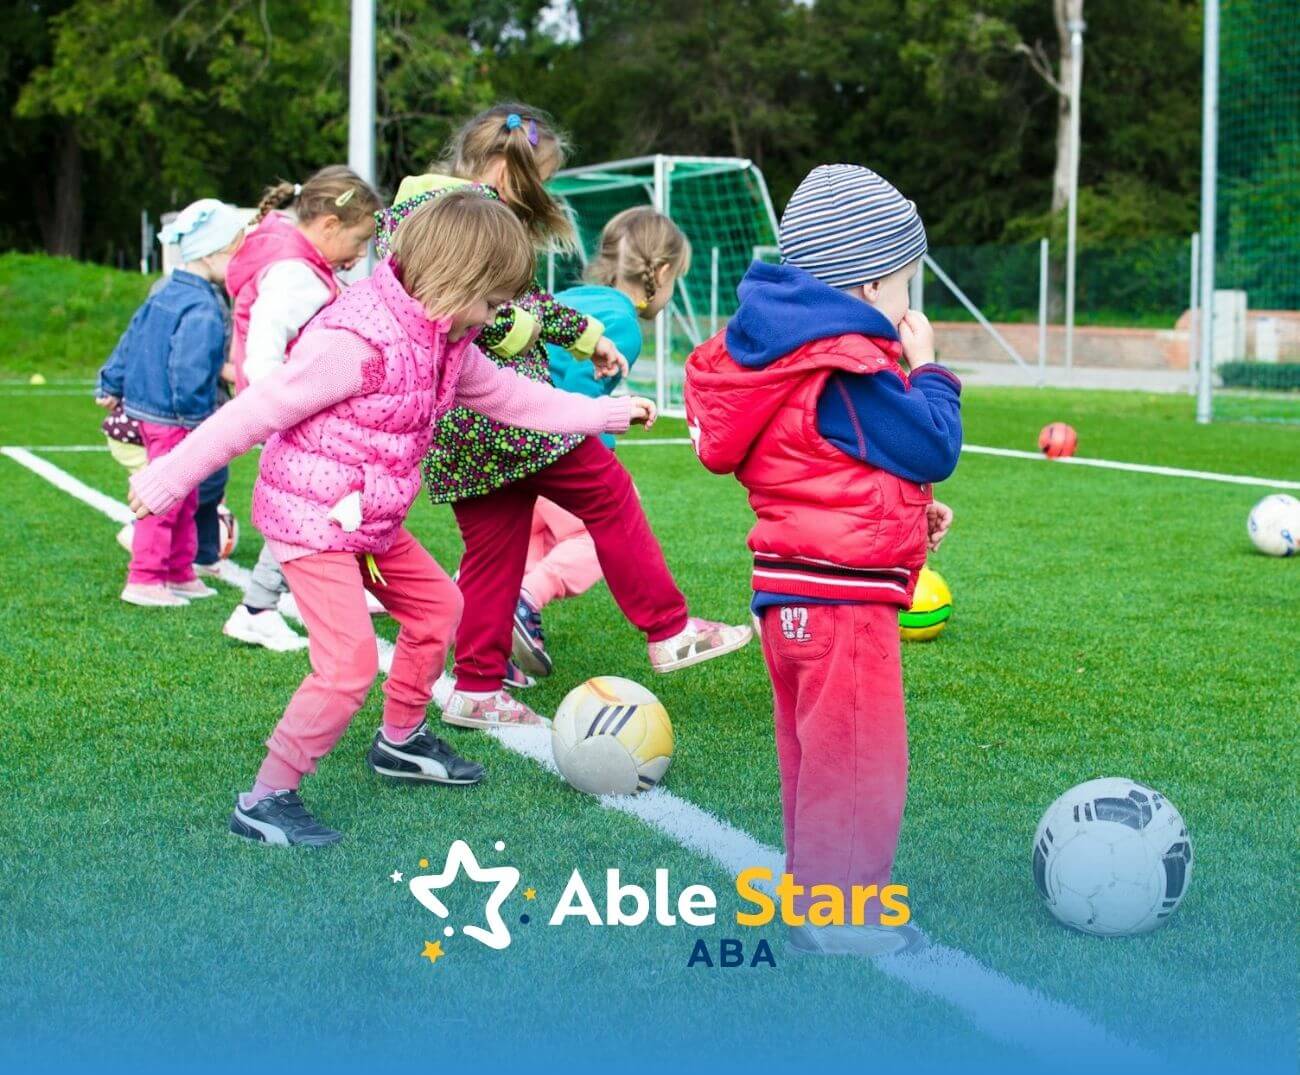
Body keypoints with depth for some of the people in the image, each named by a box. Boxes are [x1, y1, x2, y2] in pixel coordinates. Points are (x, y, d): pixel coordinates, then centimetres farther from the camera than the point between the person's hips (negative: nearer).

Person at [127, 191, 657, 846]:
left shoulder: (445, 342, 4)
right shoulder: (358, 341, -26)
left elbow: (510, 397, 20)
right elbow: (256, 410, -23)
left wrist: (603, 414, 25)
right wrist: (171, 477, -19)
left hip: (371, 521, 10)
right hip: (310, 518, -10)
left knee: (437, 604, 21)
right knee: (350, 663, -15)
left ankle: (400, 741, 40)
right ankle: (265, 801, -4)